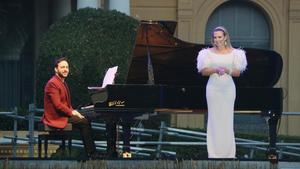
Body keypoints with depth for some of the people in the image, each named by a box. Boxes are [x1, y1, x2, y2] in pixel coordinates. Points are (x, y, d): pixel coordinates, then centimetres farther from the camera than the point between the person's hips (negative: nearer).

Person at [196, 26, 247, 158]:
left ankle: (228, 152, 6)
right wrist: (216, 70, -17)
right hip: (213, 88, 0)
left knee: (227, 118, 1)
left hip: (228, 88, 0)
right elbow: (203, 71, 0)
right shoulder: (209, 52, 3)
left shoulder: (233, 53, 3)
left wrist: (227, 70, -15)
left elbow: (238, 73, 4)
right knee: (214, 118, -1)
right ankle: (214, 153, 2)